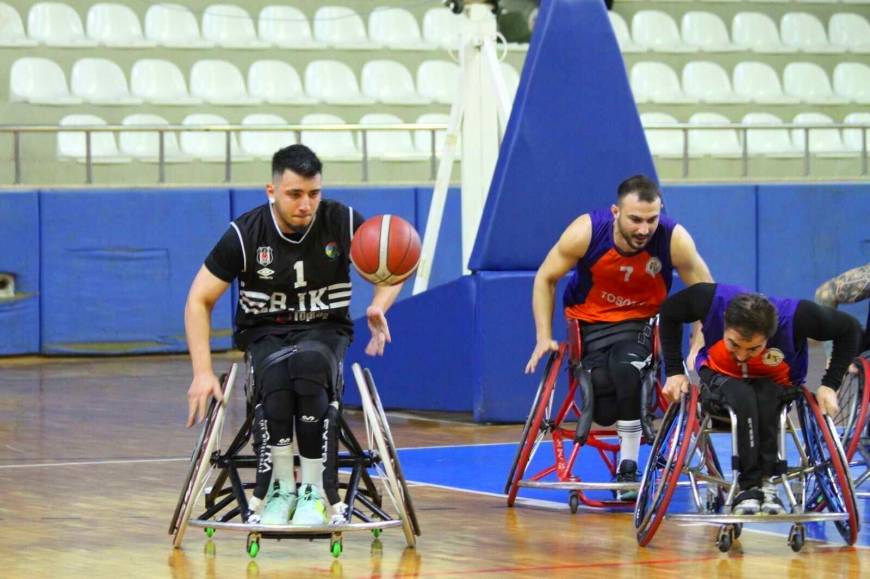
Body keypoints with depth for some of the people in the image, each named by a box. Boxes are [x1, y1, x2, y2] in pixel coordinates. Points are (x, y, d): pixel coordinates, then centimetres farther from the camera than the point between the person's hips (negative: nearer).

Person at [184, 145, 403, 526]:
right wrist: (203, 372, -14)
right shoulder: (245, 234, -12)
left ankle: (314, 490, -28)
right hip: (264, 333, 0)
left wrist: (378, 308, -19)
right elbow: (199, 301, -5)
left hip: (325, 330, 0)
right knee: (277, 373, -38)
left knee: (309, 363, -38)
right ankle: (278, 488, -24)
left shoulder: (342, 223, -10)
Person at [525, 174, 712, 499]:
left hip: (641, 322, 0)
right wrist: (544, 337, -11)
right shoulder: (585, 232, -24)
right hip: (589, 322, 0)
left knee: (625, 367, -34)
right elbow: (545, 279, -8)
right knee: (604, 413, -22)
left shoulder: (675, 240, -24)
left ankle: (628, 467, -19)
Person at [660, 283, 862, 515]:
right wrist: (674, 371, -10)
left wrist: (829, 386, -20)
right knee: (743, 398, -35)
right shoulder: (711, 299, -29)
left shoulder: (797, 316, -32)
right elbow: (669, 312, -7)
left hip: (776, 385, 0)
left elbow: (849, 329, -14)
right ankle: (754, 483, -26)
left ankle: (752, 487, -26)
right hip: (721, 377, 0)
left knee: (764, 401, -36)